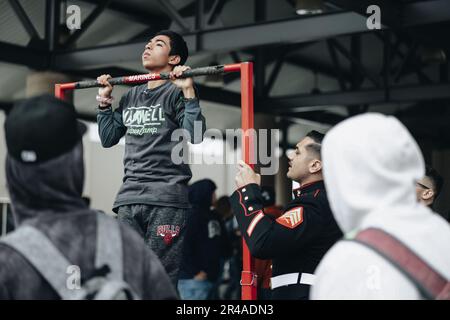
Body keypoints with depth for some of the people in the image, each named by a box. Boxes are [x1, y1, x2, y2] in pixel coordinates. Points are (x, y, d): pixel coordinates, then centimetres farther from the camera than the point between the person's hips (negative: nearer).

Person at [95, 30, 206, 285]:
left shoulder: (177, 93, -1)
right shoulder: (131, 97, 19)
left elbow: (195, 136, -14)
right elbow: (108, 138, 24)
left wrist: (189, 91, -16)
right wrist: (104, 101, 20)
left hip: (166, 198, -6)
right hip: (129, 197, 7)